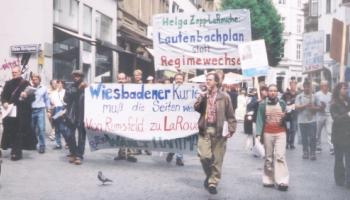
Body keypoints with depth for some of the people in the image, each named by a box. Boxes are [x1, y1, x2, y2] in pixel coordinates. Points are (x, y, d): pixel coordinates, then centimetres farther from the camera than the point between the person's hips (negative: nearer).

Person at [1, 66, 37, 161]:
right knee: (10, 132, 5)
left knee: (19, 133, -3)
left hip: (21, 113, -4)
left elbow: (32, 97, -4)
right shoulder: (8, 83, 14)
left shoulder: (25, 83, 1)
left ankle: (16, 152, 3)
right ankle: (15, 151, 17)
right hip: (10, 112, 4)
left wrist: (26, 95, -24)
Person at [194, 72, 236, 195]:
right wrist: (202, 98, -14)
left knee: (217, 159, 2)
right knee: (204, 156, -8)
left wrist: (231, 130, -7)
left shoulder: (224, 97, 0)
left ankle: (213, 182, 15)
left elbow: (230, 115, 1)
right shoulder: (203, 95, 12)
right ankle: (209, 175, 19)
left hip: (218, 130, -2)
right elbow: (197, 108, 0)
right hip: (204, 130, 2)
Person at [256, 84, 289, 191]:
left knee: (280, 156, -10)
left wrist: (285, 116, -11)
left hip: (280, 133, 0)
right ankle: (268, 180, 17)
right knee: (268, 157, 8)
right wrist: (259, 133, -12)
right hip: (267, 133, 0)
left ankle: (282, 181, -10)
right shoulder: (262, 104, 3)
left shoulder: (282, 103, 8)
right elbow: (259, 119, -2)